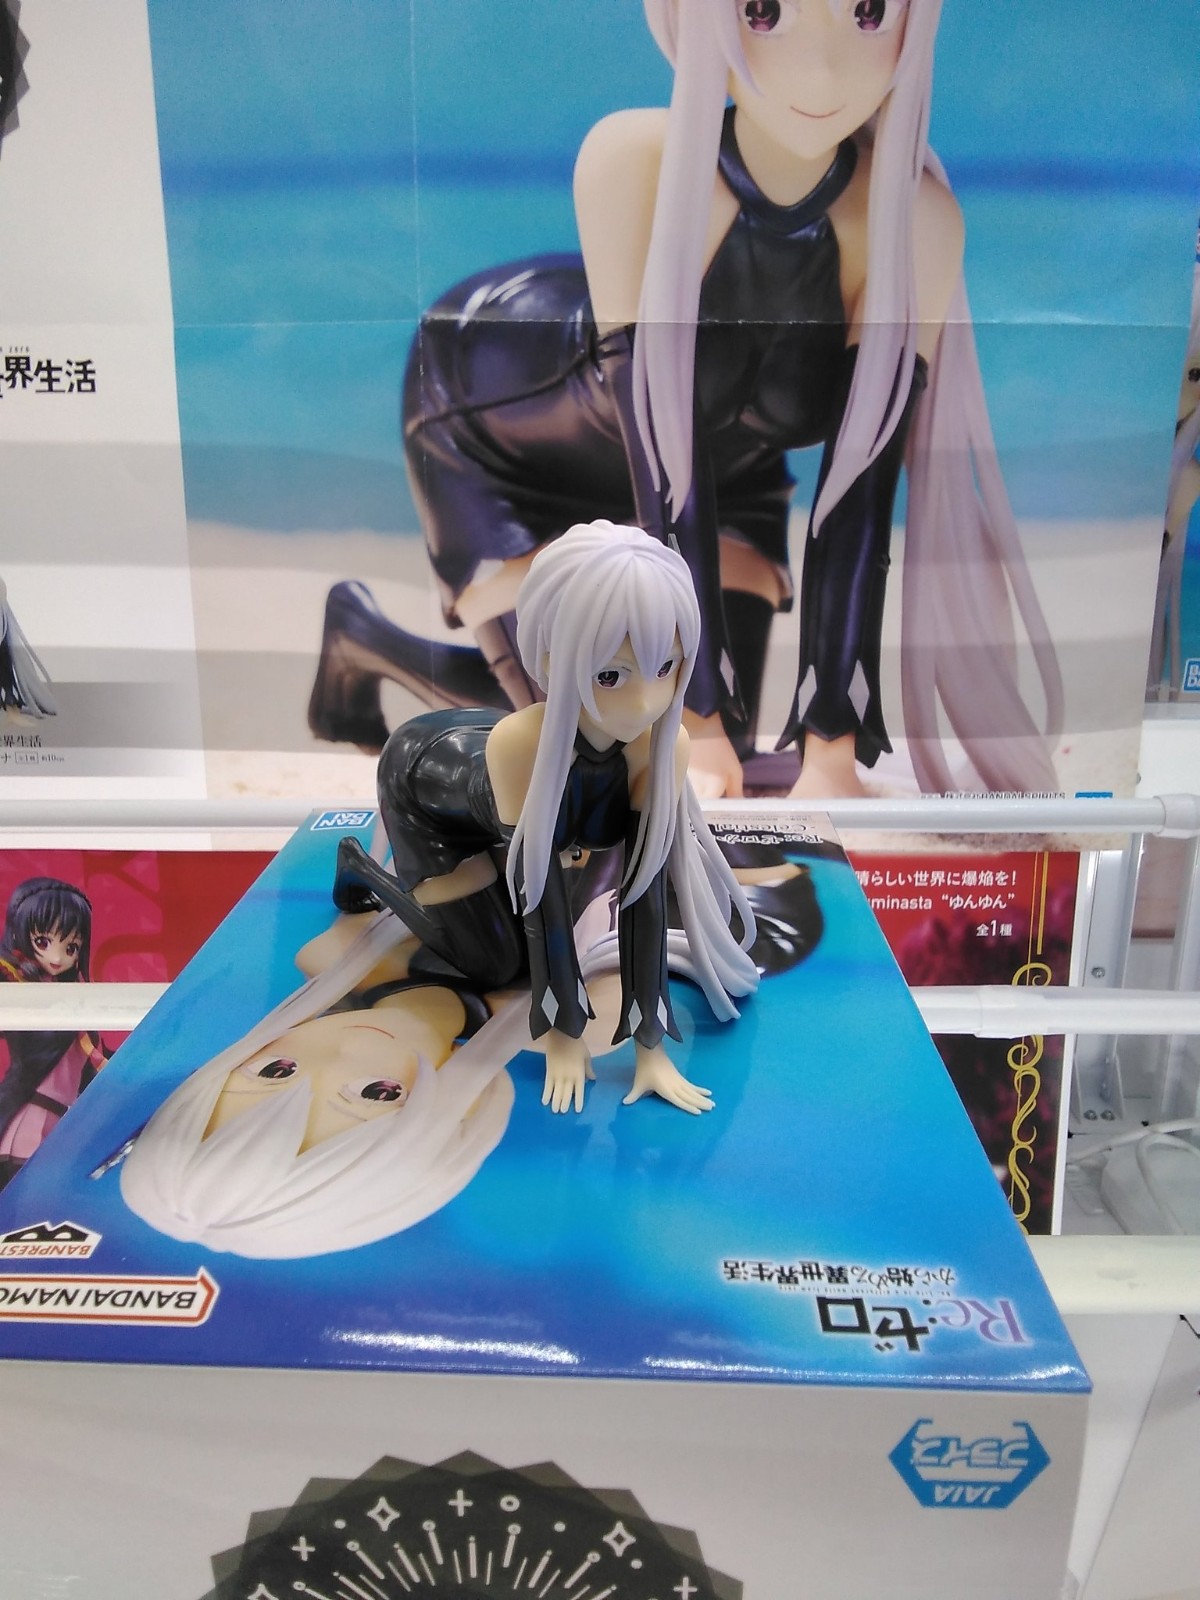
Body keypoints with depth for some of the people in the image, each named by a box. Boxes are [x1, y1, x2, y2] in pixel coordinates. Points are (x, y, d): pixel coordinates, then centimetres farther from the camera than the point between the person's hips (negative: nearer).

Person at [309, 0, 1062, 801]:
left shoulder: (913, 219, -28)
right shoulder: (633, 160, -35)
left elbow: (858, 498, -26)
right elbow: (665, 467, -35)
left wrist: (833, 749, -29)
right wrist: (703, 720, -33)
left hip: (729, 456, 4)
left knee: (713, 770, 1)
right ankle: (363, 632, 18)